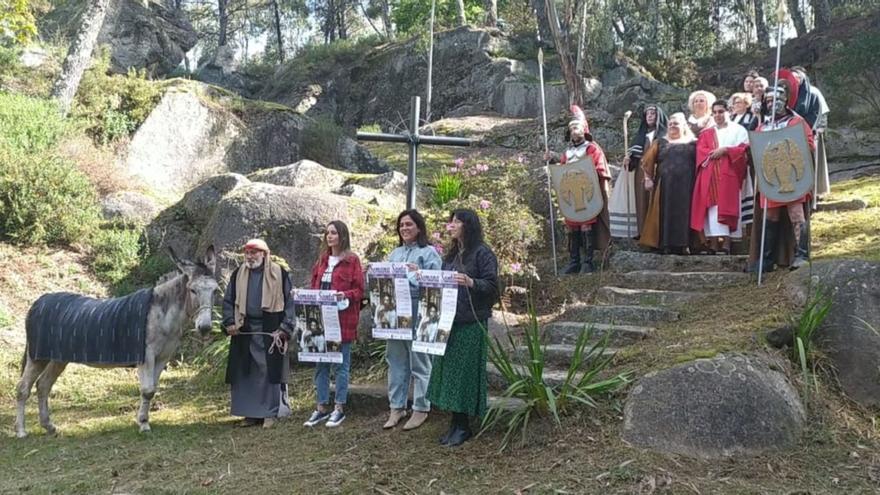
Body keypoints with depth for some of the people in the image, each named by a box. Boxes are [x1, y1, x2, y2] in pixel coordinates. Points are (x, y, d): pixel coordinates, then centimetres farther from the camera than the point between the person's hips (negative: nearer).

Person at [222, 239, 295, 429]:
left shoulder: (278, 273, -1)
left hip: (269, 331, -4)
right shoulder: (238, 274, 9)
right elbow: (228, 301, 13)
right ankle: (250, 413, 16)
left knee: (269, 371, -2)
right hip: (244, 331, 4)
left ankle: (270, 413, 8)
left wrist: (285, 328, -10)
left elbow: (289, 302, -2)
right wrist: (229, 323, -1)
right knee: (245, 373, 6)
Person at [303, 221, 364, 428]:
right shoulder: (322, 260, 14)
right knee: (320, 365, 9)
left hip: (342, 319, -6)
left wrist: (344, 295, -23)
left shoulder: (352, 260, -4)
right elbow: (314, 286, 18)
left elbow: (359, 290, -7)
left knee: (341, 364, 2)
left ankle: (340, 408, 10)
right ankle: (322, 407, 17)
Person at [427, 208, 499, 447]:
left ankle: (464, 426, 8)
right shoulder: (451, 255, 17)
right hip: (449, 320, 8)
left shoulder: (482, 253, -7)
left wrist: (471, 282, -28)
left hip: (471, 323, -8)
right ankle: (455, 423, 17)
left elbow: (492, 285, -13)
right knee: (449, 370, 8)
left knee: (465, 371, -3)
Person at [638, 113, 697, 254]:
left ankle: (682, 244, -2)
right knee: (666, 214, -2)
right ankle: (666, 245, 0)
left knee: (684, 214, -4)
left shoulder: (692, 144, 11)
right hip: (665, 186, 1)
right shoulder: (660, 143, 14)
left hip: (686, 187, -1)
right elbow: (647, 162, 11)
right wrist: (648, 179, 1)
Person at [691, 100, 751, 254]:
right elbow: (700, 150, 8)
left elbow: (743, 149, 0)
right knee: (712, 206, -7)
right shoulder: (706, 133, 22)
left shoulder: (738, 130, 14)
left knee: (726, 206, -12)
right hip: (710, 175, 3)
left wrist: (725, 150, -11)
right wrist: (713, 153, -10)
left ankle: (726, 241, -17)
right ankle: (713, 241, -11)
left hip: (729, 174, -3)